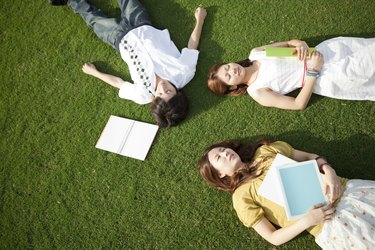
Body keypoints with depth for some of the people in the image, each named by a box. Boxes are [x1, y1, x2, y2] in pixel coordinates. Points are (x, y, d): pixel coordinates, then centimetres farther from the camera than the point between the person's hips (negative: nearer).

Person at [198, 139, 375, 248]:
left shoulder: (267, 150, 12)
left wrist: (328, 171, -7)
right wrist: (307, 221, -19)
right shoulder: (242, 196, -2)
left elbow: (311, 157, 15)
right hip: (328, 226, -5)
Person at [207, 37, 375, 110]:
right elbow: (299, 104, -17)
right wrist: (313, 71, -25)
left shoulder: (254, 53, 1)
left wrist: (301, 44, -18)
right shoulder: (256, 92, -15)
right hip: (323, 79, -5)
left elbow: (289, 43, 7)